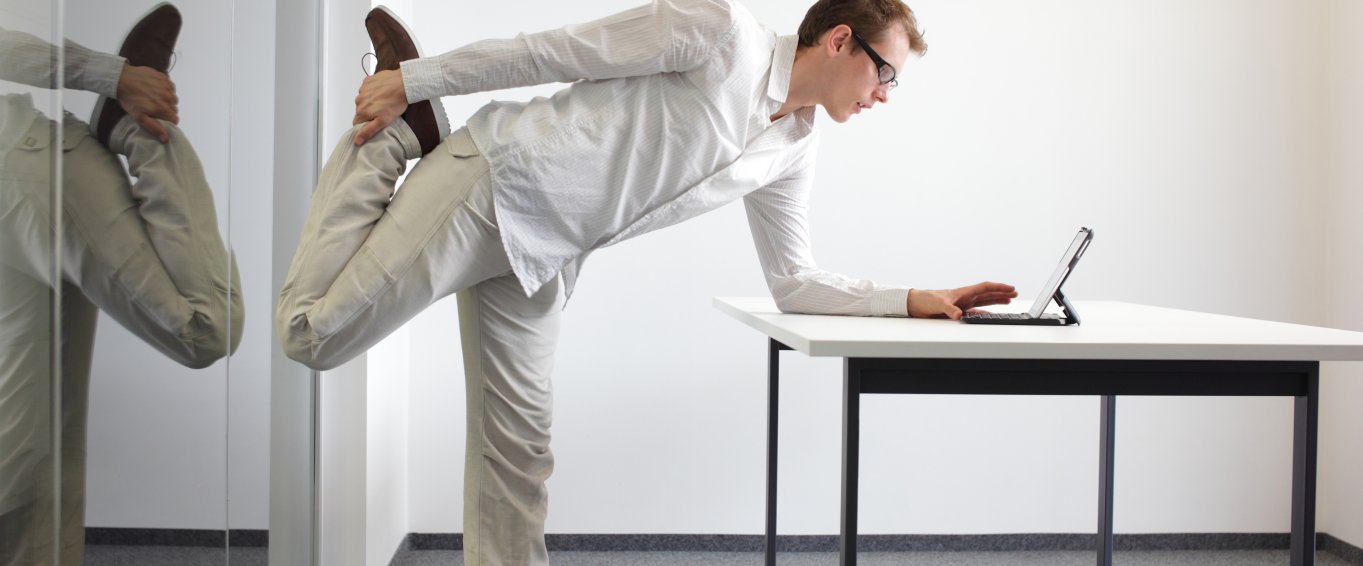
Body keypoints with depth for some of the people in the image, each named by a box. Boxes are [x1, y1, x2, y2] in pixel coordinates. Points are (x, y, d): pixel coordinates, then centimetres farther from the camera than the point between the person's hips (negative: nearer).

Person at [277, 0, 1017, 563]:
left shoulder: (795, 152, 10)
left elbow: (792, 282, 14)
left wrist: (912, 300, 4)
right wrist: (416, 78, -9)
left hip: (539, 259, 7)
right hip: (490, 181, -6)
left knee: (518, 451, 4)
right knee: (313, 332, -8)